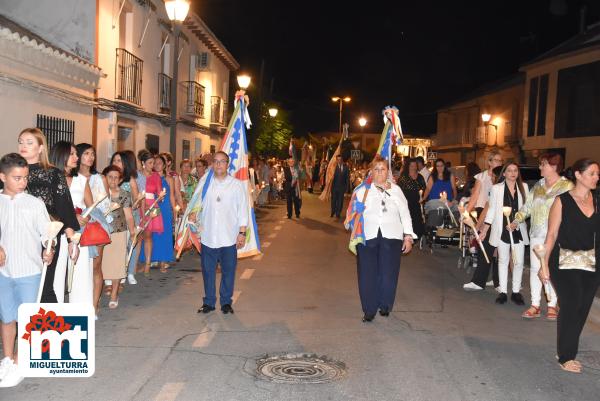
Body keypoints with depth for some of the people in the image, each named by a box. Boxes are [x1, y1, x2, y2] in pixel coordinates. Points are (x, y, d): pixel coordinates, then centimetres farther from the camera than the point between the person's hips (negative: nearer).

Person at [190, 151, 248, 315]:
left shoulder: (237, 185, 1)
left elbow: (243, 210, 1)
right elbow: (199, 204, 18)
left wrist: (242, 233, -4)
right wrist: (194, 214, -4)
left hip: (229, 238, -2)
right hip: (208, 236, 2)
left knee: (228, 271, 6)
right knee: (208, 270, 9)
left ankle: (226, 302, 22)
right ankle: (209, 301, 23)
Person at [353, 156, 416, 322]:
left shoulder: (396, 189, 12)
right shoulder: (362, 190, 8)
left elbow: (405, 213, 9)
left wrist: (408, 236, 2)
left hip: (391, 237, 1)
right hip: (367, 237, 0)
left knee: (388, 273, 1)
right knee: (368, 274, -1)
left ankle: (385, 305, 22)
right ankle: (369, 309, 11)